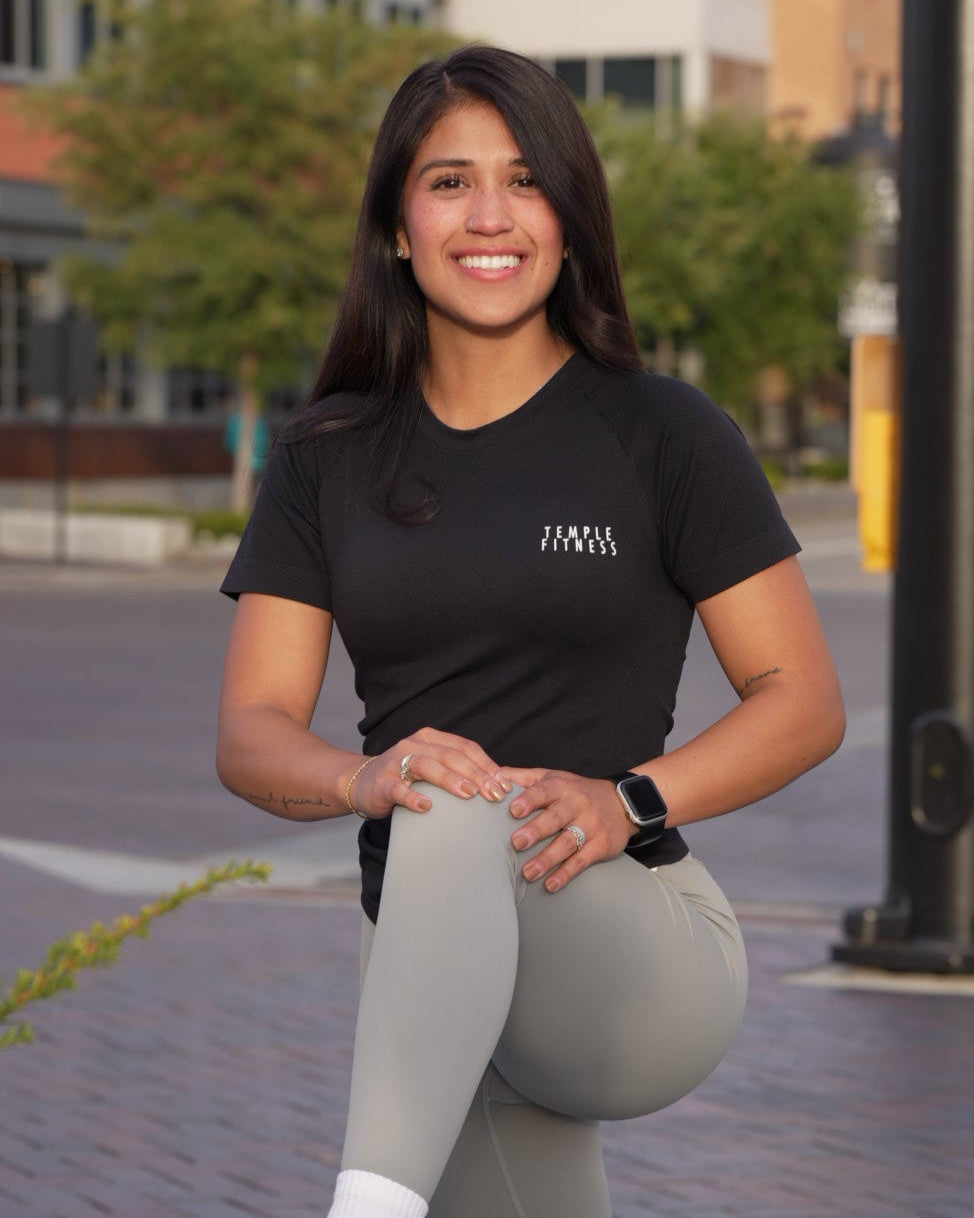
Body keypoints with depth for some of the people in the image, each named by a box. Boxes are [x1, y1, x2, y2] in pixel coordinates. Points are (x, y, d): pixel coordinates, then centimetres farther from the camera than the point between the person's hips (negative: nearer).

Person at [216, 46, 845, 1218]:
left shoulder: (663, 435, -2)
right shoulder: (327, 460, 8)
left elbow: (804, 702, -2)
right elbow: (251, 735, 1)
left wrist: (629, 802, -21)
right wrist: (363, 775, -22)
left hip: (644, 951, -5)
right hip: (436, 987, 5)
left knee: (462, 826, -35)